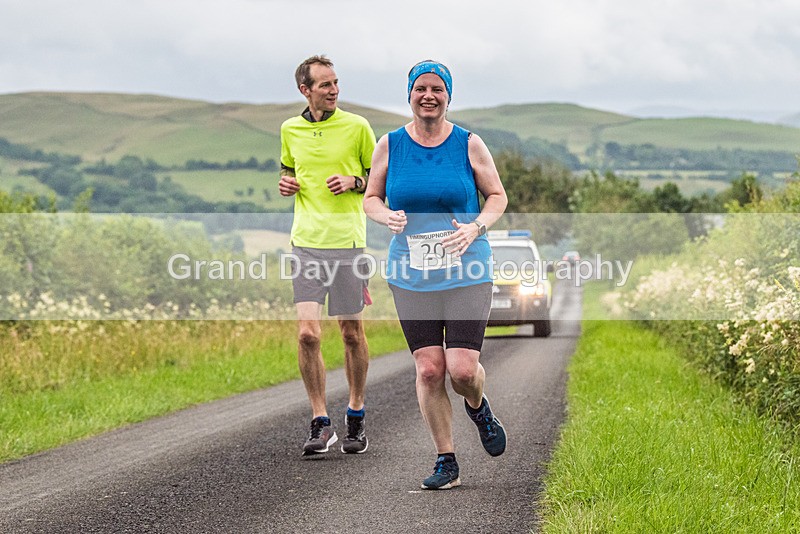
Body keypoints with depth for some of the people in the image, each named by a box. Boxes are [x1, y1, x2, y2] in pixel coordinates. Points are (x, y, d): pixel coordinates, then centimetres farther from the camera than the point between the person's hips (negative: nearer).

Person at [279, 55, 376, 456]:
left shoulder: (356, 127, 1)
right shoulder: (290, 130, 10)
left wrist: (353, 182, -10)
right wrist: (285, 183, 5)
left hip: (348, 241, -2)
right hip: (306, 242, 2)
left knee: (351, 333, 7)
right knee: (307, 334, -8)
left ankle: (356, 416, 24)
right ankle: (320, 423, 1)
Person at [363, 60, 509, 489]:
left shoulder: (469, 144, 1)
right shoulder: (390, 145, 4)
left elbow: (497, 196, 8)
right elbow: (371, 199, 12)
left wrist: (476, 228, -11)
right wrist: (387, 216, -10)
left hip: (466, 273, -1)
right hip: (410, 274, 1)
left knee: (462, 369, -11)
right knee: (428, 369, -3)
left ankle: (478, 407, 26)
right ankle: (446, 463, 10)